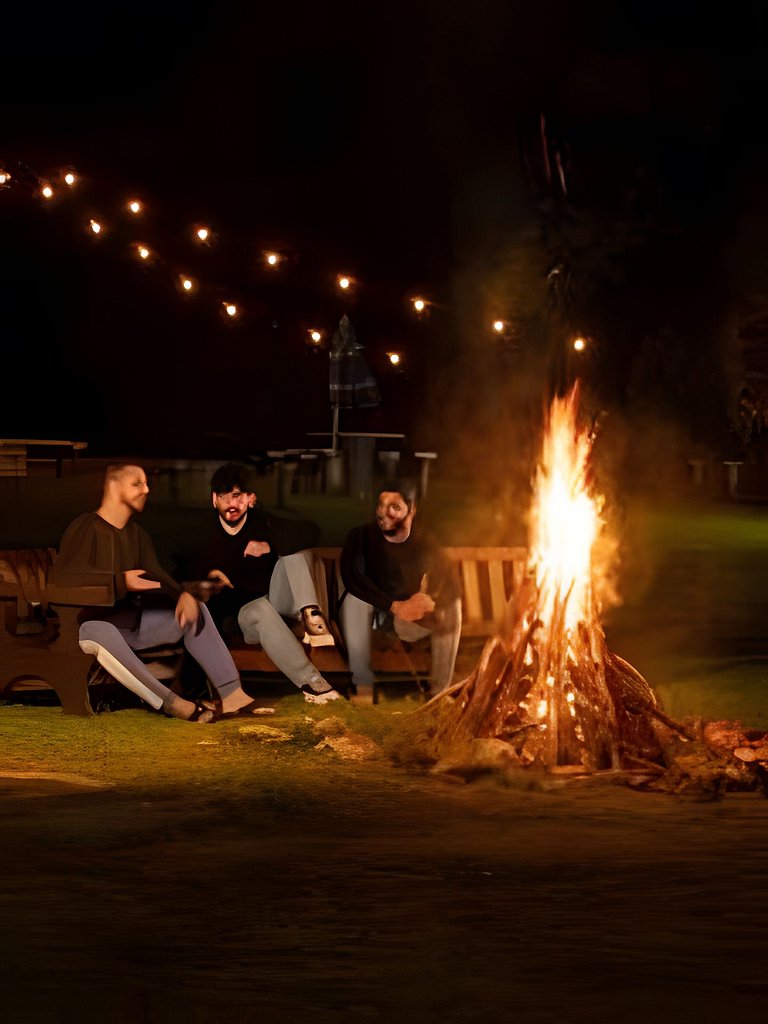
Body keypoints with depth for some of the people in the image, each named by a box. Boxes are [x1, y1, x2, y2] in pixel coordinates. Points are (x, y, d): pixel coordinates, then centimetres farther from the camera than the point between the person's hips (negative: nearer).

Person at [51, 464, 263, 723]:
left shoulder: (138, 535, 14)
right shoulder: (86, 528, -10)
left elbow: (158, 576, 9)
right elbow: (63, 576, -23)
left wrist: (184, 595, -14)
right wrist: (121, 581, -32)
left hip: (131, 622, 8)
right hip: (93, 622, -8)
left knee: (196, 610, -3)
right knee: (98, 634, -43)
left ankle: (231, 694, -16)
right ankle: (172, 704, -49)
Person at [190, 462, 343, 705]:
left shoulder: (264, 523, 0)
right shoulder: (208, 535, 1)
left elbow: (311, 532, -14)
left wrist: (270, 546, -24)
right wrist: (209, 574, -15)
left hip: (278, 600, 2)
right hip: (241, 610, -2)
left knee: (295, 547, -16)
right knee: (259, 611, -40)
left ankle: (309, 613, -36)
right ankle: (310, 681, -51)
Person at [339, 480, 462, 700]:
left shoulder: (424, 541, -11)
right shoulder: (361, 536, -16)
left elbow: (450, 585, -16)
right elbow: (351, 578, -33)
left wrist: (431, 601, -39)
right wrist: (394, 606, -43)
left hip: (407, 619, 1)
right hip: (369, 613, -1)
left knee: (451, 607, -25)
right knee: (355, 598, -34)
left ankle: (441, 690, -17)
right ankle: (362, 687, -32)